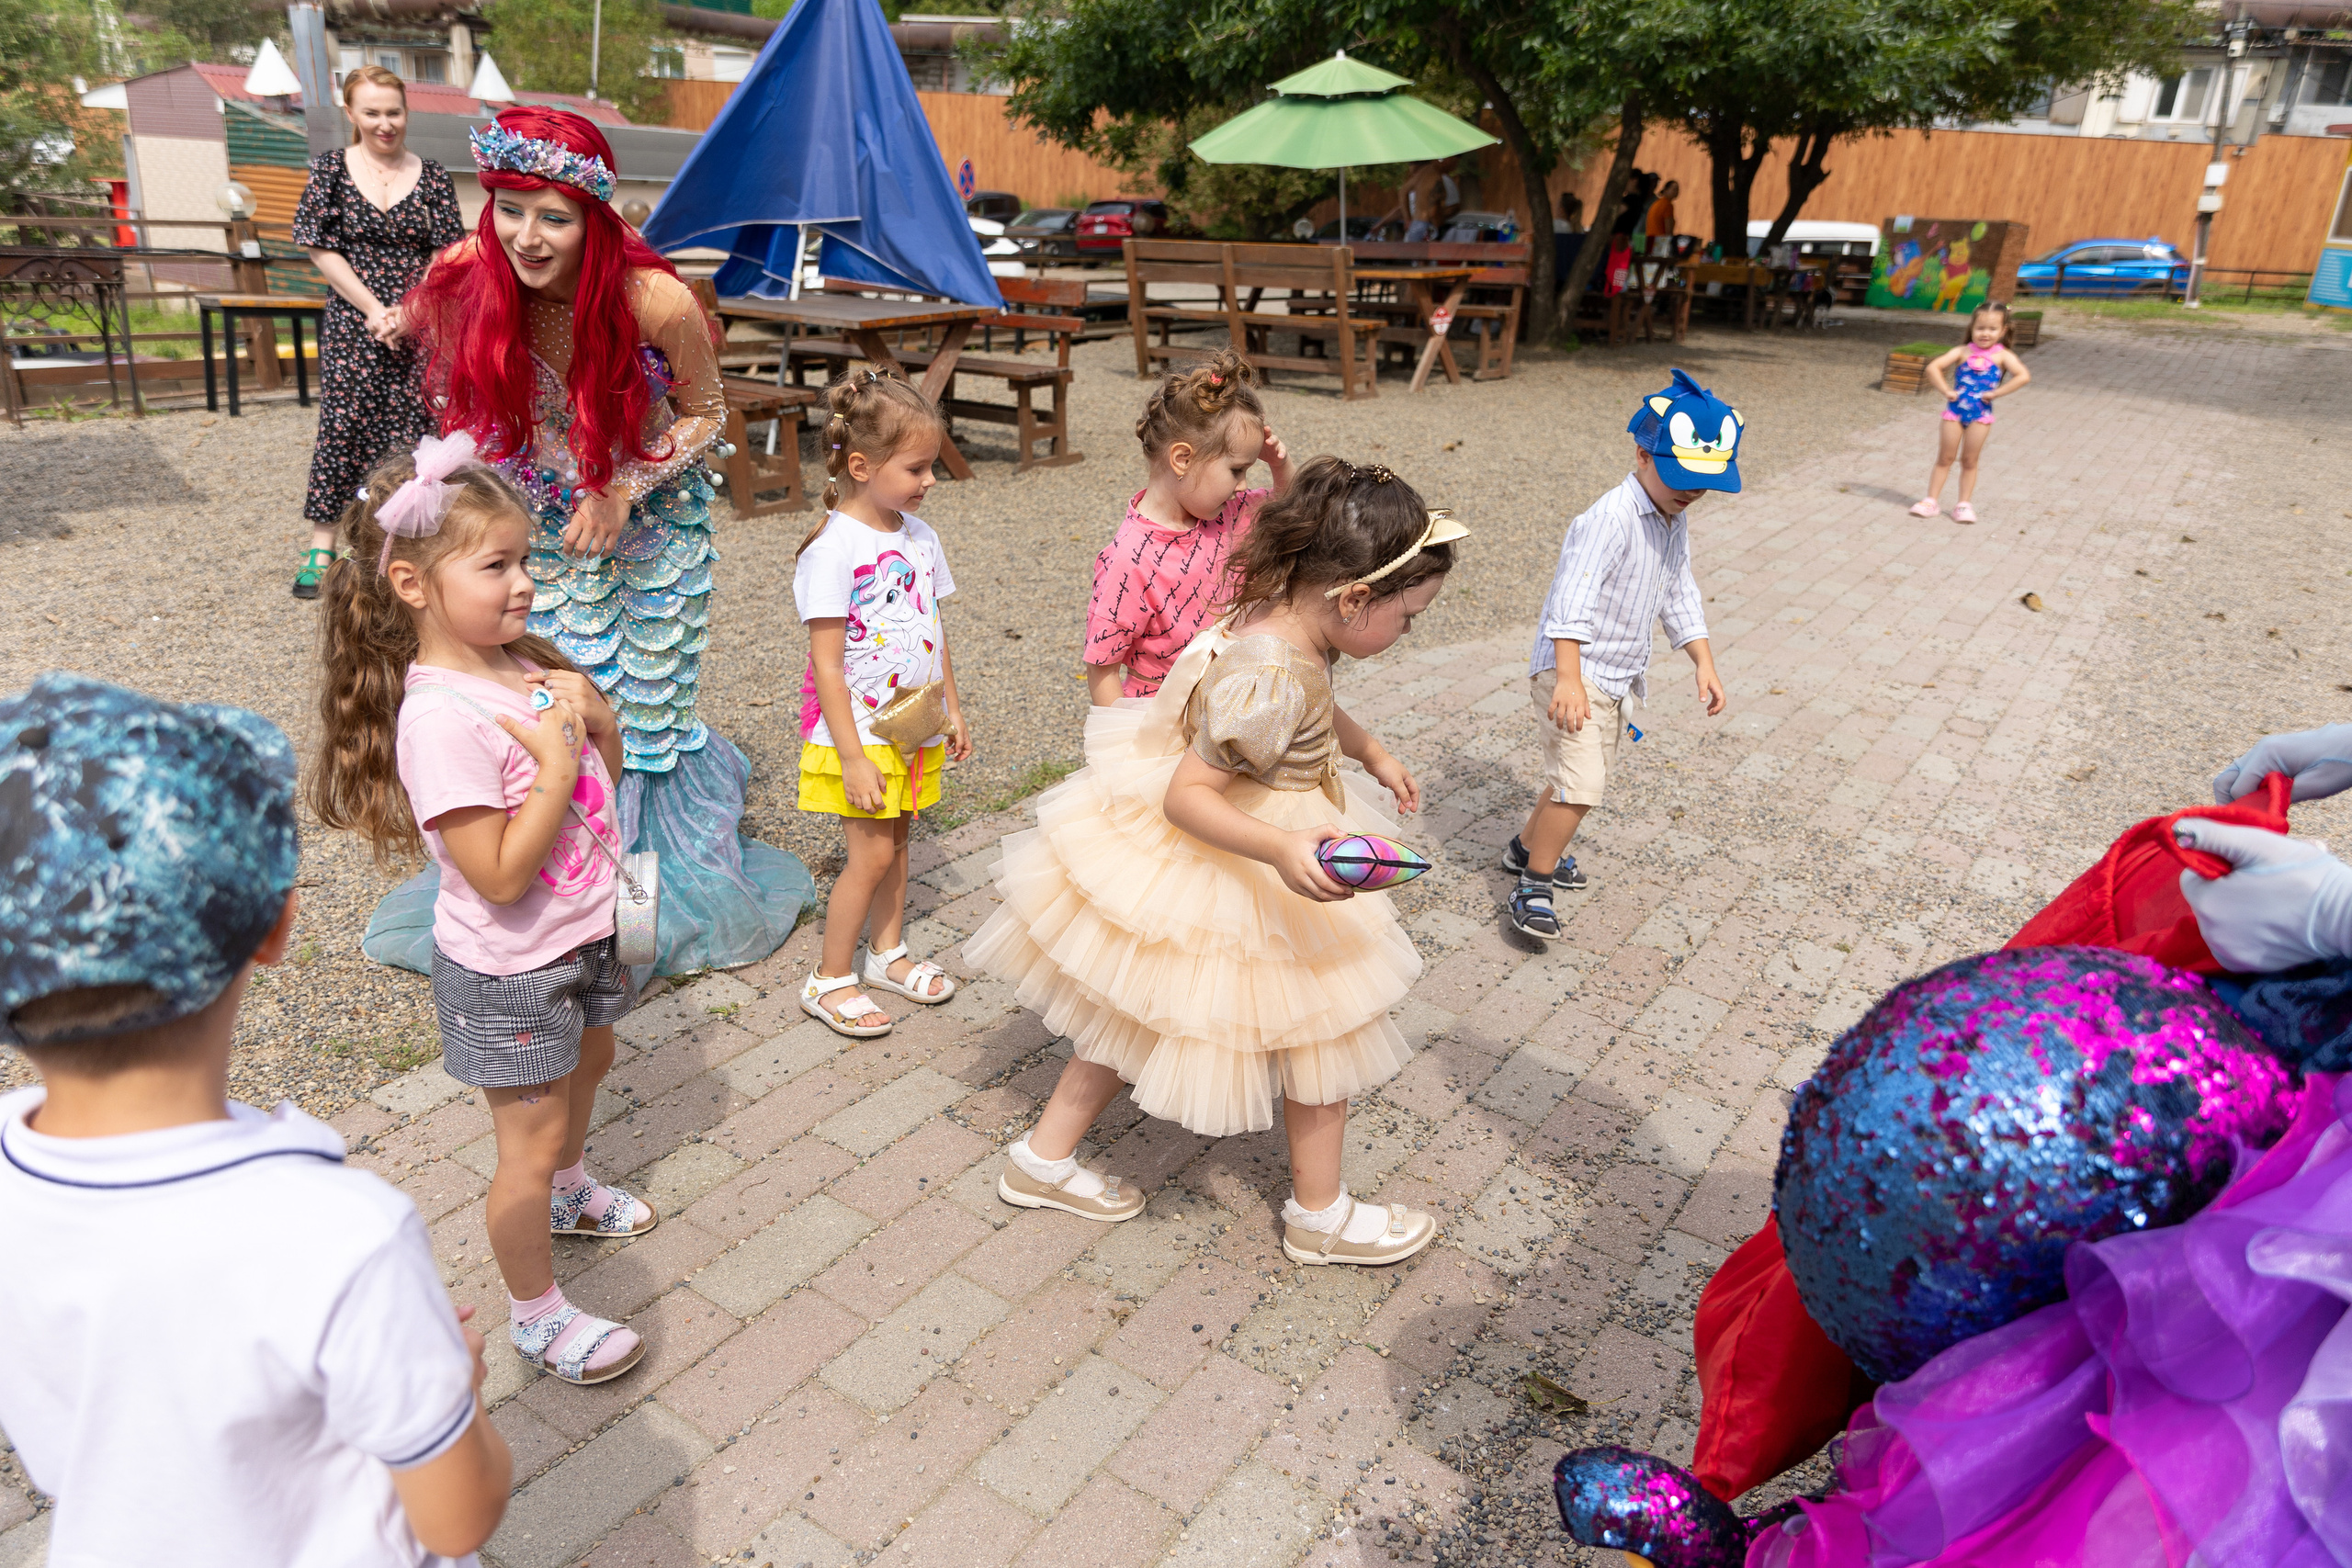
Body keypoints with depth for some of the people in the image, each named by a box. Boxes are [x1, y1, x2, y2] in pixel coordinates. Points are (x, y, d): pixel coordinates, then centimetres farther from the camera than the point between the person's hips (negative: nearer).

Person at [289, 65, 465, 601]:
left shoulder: (432, 177, 5)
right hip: (353, 322, -1)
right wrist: (374, 310, -10)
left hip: (422, 325, 1)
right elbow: (321, 249, -1)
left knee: (416, 424, 2)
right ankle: (322, 545, 6)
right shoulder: (331, 168, 3)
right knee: (343, 422, -1)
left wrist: (407, 313, -11)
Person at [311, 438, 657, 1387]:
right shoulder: (440, 716, -30)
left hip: (582, 935, 9)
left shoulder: (524, 664, -4)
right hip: (509, 971, -8)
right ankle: (535, 1315, 28)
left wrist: (594, 714, -13)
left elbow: (608, 776, 6)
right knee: (531, 1143, 8)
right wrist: (556, 766, -30)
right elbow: (501, 876, -30)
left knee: (588, 1064, 31)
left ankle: (566, 1191, 59)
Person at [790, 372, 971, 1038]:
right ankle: (830, 980, 14)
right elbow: (827, 664, -20)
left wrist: (951, 708, 15)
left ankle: (887, 954, 33)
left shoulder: (918, 535, 4)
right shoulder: (834, 548, -20)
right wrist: (853, 757, -21)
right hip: (859, 729, -7)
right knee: (872, 853, -3)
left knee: (895, 838, 16)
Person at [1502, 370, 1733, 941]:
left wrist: (1704, 662, 11)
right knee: (1580, 783, -18)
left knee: (1585, 781, 21)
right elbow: (1573, 599, -32)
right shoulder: (1610, 518, -23)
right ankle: (1532, 888, -4)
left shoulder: (1676, 520, 7)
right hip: (1572, 672, -10)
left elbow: (1678, 596, 18)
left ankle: (1527, 846, 43)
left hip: (1618, 677, 10)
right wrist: (1569, 679, -40)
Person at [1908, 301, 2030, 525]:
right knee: (1945, 458, 7)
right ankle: (1931, 500, 12)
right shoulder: (1963, 352, 1)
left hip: (1980, 414, -1)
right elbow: (1933, 367, -7)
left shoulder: (2002, 356, -2)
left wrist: (1995, 393, -16)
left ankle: (1963, 504, 14)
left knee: (1969, 461, 7)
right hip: (1955, 411, 1)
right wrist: (1947, 391, -12)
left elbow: (2023, 376, -14)